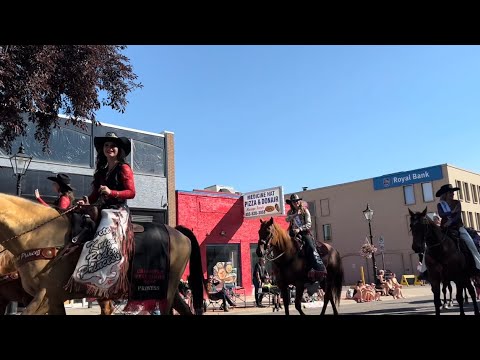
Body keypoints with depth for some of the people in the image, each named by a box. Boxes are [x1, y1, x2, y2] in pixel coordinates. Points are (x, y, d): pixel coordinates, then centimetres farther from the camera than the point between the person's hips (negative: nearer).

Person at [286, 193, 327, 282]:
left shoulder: (305, 211, 7)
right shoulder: (290, 212, 15)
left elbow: (309, 224, -2)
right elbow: (287, 219, -7)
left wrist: (299, 229, -16)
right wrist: (296, 214, -18)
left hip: (305, 232, -3)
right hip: (294, 233, 3)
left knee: (311, 247, -25)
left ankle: (320, 269, -32)